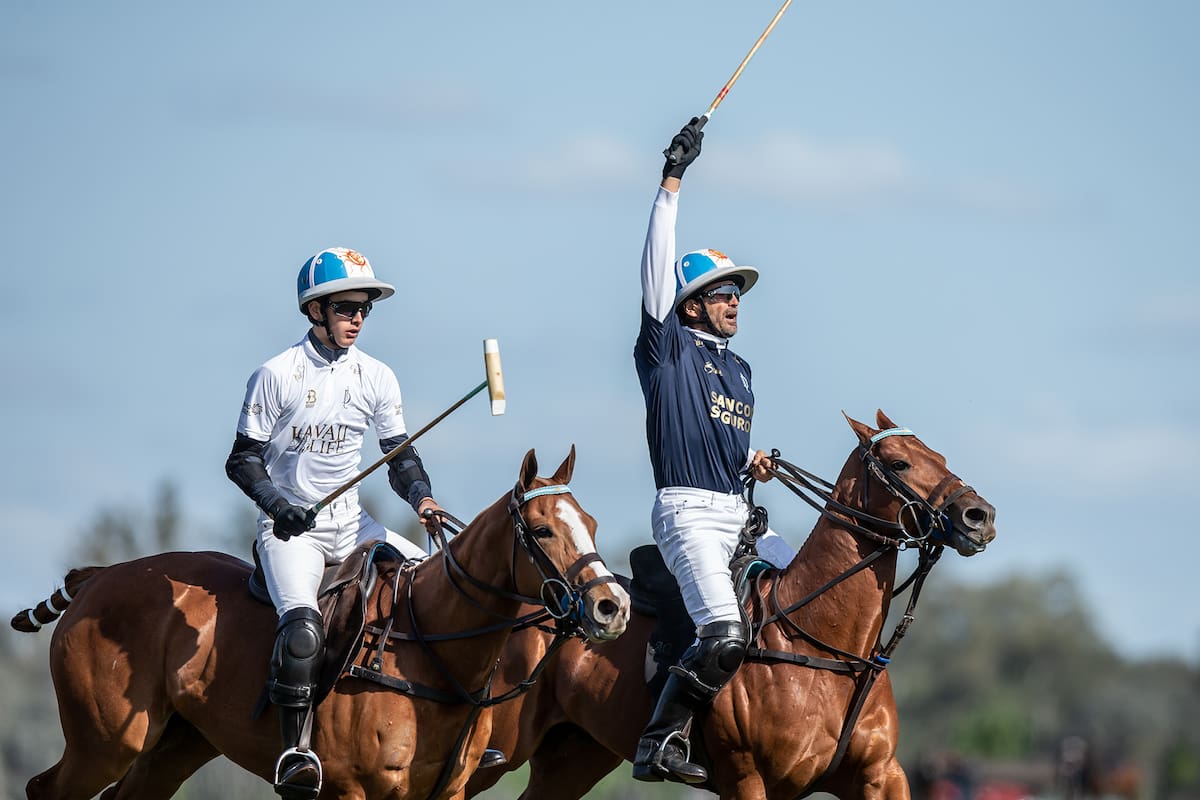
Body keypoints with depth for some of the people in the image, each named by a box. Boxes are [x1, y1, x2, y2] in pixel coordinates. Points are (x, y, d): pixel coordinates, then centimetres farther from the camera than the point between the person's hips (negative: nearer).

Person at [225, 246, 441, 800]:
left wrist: (421, 497, -12)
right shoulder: (277, 376, -7)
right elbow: (243, 459, -4)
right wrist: (277, 504, -22)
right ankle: (295, 748, -27)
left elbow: (400, 457, 9)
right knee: (302, 623, -31)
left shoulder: (377, 378, 5)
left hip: (350, 525, 5)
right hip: (290, 526, -5)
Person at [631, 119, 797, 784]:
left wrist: (754, 462, 11)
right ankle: (660, 742, -21)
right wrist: (672, 183, -16)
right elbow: (658, 270, -11)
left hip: (740, 515, 8)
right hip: (688, 511, -8)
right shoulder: (668, 349, 1)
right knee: (724, 636, -25)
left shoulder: (740, 371, 23)